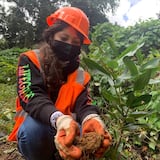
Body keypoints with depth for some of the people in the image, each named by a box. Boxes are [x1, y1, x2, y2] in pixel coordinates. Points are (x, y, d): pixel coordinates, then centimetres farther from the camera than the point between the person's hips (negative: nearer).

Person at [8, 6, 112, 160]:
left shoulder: (80, 75, 1)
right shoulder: (31, 60, -9)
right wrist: (59, 119, -47)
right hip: (34, 128, -3)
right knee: (34, 127, -35)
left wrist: (90, 117, -42)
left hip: (65, 130, 3)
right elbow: (30, 95, -26)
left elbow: (83, 102, -15)